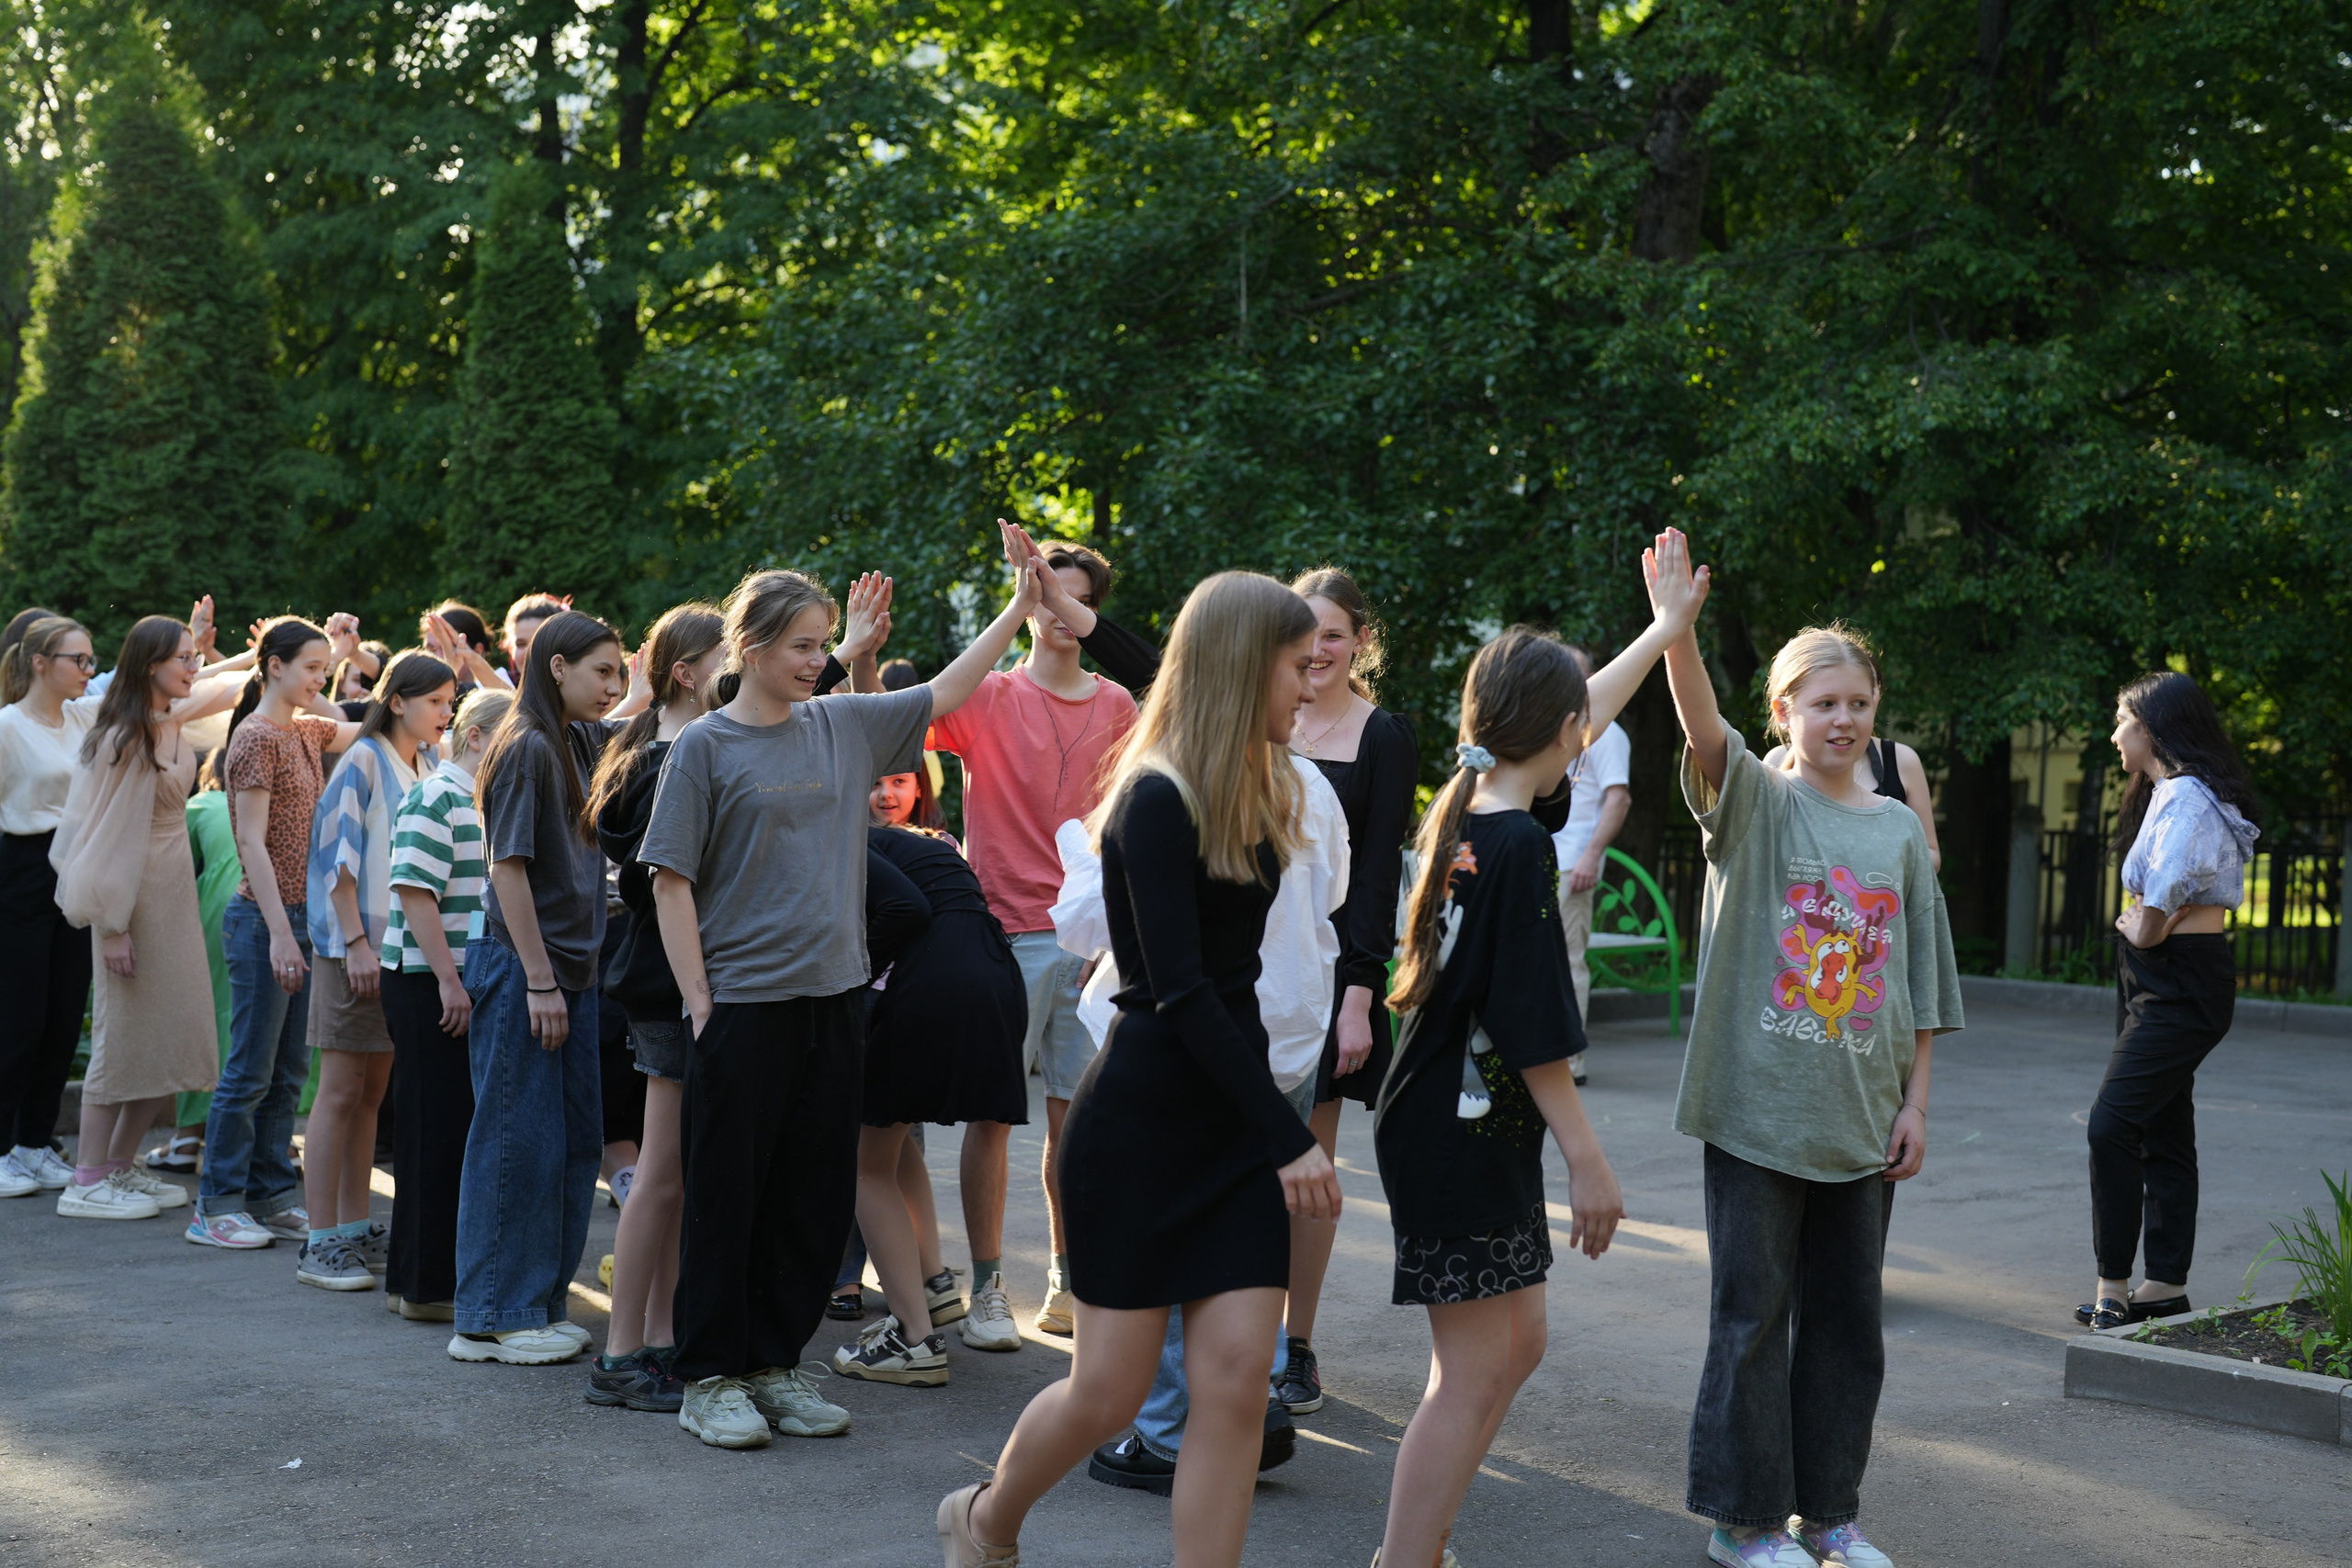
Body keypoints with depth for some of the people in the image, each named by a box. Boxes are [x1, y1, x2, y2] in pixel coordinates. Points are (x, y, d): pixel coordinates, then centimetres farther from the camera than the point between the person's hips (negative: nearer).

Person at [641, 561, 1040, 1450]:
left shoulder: (844, 725, 9)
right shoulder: (705, 747, -5)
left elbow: (943, 693, 18)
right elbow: (671, 881, -6)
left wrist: (1020, 606, 14)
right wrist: (698, 1000, -11)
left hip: (830, 998, 5)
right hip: (743, 1002, -5)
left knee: (816, 1198, 9)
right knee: (726, 1197, 1)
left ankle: (775, 1364, 20)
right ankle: (709, 1380, 11)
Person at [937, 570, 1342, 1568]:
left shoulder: (1255, 795, 9)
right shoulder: (1158, 802, -16)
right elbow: (1180, 991, -20)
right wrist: (1289, 1138, -21)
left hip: (1231, 1123, 7)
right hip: (1142, 1121, -7)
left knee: (1237, 1380, -3)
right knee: (1109, 1392, 4)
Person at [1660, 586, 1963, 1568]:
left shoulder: (1898, 830, 10)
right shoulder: (1755, 804, -2)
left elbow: (1920, 982, 12)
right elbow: (1704, 728, -24)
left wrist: (1914, 1105, 6)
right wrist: (1677, 630, -41)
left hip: (1863, 1119, 4)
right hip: (1759, 1108, -4)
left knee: (1846, 1316, 11)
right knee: (1752, 1314, 2)